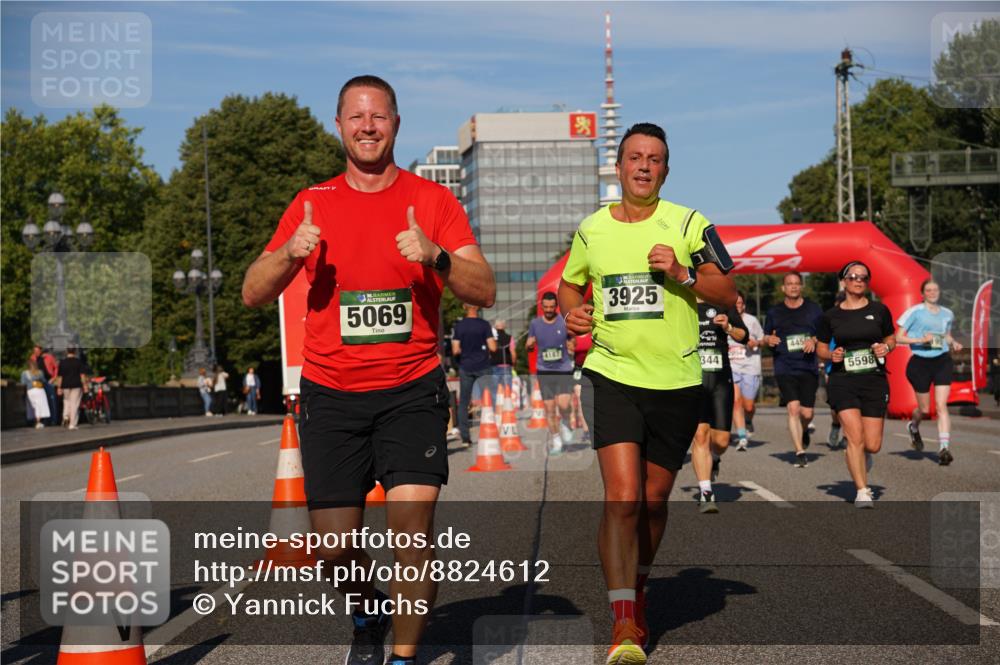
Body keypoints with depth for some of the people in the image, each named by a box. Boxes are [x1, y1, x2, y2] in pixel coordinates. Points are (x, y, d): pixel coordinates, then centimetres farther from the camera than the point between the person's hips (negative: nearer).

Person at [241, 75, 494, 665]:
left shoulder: (433, 200, 2)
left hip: (411, 390, -2)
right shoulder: (314, 204, 7)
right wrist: (290, 253, -16)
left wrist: (436, 256, -23)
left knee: (412, 529, -14)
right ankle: (368, 614, 35)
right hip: (331, 394, 2)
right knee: (335, 543, 3)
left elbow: (485, 292, -5)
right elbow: (253, 294, 4)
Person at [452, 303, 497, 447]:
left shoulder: (459, 325, 0)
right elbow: (492, 348, -11)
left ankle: (465, 437, 5)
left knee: (463, 402, 8)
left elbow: (455, 350, -4)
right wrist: (493, 342, 10)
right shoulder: (484, 325, -6)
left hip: (465, 368, 2)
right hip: (482, 367, -2)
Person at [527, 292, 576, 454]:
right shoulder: (535, 323, 3)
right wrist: (529, 345, -11)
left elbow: (571, 344, 10)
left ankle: (565, 423, 16)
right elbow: (528, 346, 11)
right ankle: (555, 438, 16)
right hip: (544, 370, 2)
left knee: (564, 404, -16)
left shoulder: (565, 322, 0)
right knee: (549, 406, 1)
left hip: (564, 369, -1)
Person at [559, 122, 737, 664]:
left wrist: (683, 274, -20)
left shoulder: (688, 224, 0)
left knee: (654, 499, 11)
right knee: (622, 496, -15)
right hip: (611, 375, 0)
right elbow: (569, 283, 23)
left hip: (676, 381, 0)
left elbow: (728, 294, -3)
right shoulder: (591, 229, 7)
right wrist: (572, 312, 2)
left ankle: (637, 588, 38)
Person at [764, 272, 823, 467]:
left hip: (808, 368, 1)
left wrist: (814, 340, -9)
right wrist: (768, 340, -5)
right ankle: (799, 452, -11)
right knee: (793, 407, -16)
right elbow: (767, 338, 18)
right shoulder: (774, 312, 9)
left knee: (806, 413, 1)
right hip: (785, 368, -1)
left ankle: (804, 430, 38)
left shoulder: (813, 309, 7)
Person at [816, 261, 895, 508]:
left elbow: (891, 339, 17)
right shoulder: (830, 316, 4)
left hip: (874, 380, 1)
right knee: (855, 435, -16)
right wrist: (832, 355, -9)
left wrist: (885, 347, -5)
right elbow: (820, 348, 12)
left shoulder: (879, 311, 5)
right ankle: (863, 492, -7)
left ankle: (862, 456, 37)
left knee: (872, 445, -1)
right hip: (843, 380, -1)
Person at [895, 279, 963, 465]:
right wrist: (920, 340, -19)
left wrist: (953, 343, 5)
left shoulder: (947, 314, 10)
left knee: (941, 405, -11)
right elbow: (898, 338, -7)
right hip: (920, 363, -2)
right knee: (925, 409, 7)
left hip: (942, 361, 3)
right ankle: (913, 426, 42)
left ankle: (944, 448, -16)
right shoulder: (915, 312, -4)